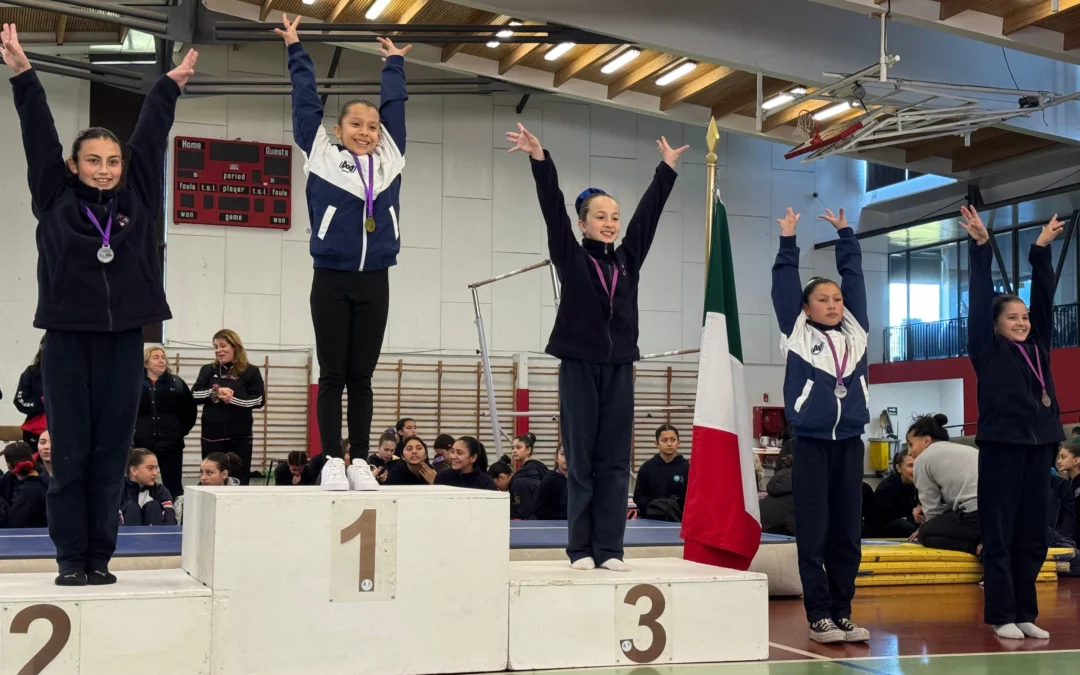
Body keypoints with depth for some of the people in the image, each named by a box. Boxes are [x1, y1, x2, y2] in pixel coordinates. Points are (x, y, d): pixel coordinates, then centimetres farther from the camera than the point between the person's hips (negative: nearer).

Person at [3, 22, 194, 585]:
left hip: (123, 341, 2)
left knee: (111, 453, 4)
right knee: (69, 453, 1)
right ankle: (70, 557, 8)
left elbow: (150, 139, 11)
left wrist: (170, 85, 15)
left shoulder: (138, 200, 8)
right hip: (67, 339, -1)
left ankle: (100, 556, 10)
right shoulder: (55, 201, 5)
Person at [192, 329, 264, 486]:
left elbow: (258, 400, -9)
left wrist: (232, 398, -20)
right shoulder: (208, 370, 8)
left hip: (240, 436, -2)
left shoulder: (251, 371, 0)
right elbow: (194, 395, -1)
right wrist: (215, 392, -17)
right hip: (212, 435, 2)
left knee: (239, 479, 3)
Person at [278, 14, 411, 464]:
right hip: (331, 281, -2)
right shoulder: (320, 155, 4)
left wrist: (395, 63, 33)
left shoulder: (389, 159, 9)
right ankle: (332, 462, 5)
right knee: (333, 376, 2)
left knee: (361, 377, 7)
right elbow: (306, 102, 11)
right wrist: (296, 50, 19)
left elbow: (394, 105, 22)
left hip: (374, 283, 2)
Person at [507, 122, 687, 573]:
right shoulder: (570, 257, 1)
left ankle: (609, 549, 6)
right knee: (581, 459, 1)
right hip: (579, 365, -4)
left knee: (615, 460, 3)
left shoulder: (628, 258, 10)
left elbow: (649, 211, 17)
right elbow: (552, 207, -8)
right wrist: (539, 159, -16)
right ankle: (581, 548, 6)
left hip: (619, 366, 4)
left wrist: (667, 168, 23)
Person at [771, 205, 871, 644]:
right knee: (814, 533, -1)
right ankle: (819, 616, 4)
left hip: (850, 441, 4)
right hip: (811, 442, -3)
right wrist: (788, 240, 5)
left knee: (847, 532, 6)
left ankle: (843, 614, 13)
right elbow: (785, 282, 3)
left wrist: (844, 233, 20)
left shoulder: (855, 332, 12)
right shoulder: (797, 333, 4)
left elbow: (853, 275, 17)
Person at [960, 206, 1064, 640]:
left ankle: (1026, 614, 15)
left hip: (1038, 445, 5)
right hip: (1001, 445, -5)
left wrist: (1042, 249, 10)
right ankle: (1002, 615, 5)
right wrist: (981, 247, -7)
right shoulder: (988, 350, 1)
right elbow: (980, 299, -4)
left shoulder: (1037, 346, 13)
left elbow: (1044, 295, 13)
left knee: (1033, 536, 8)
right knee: (1000, 535, -1)